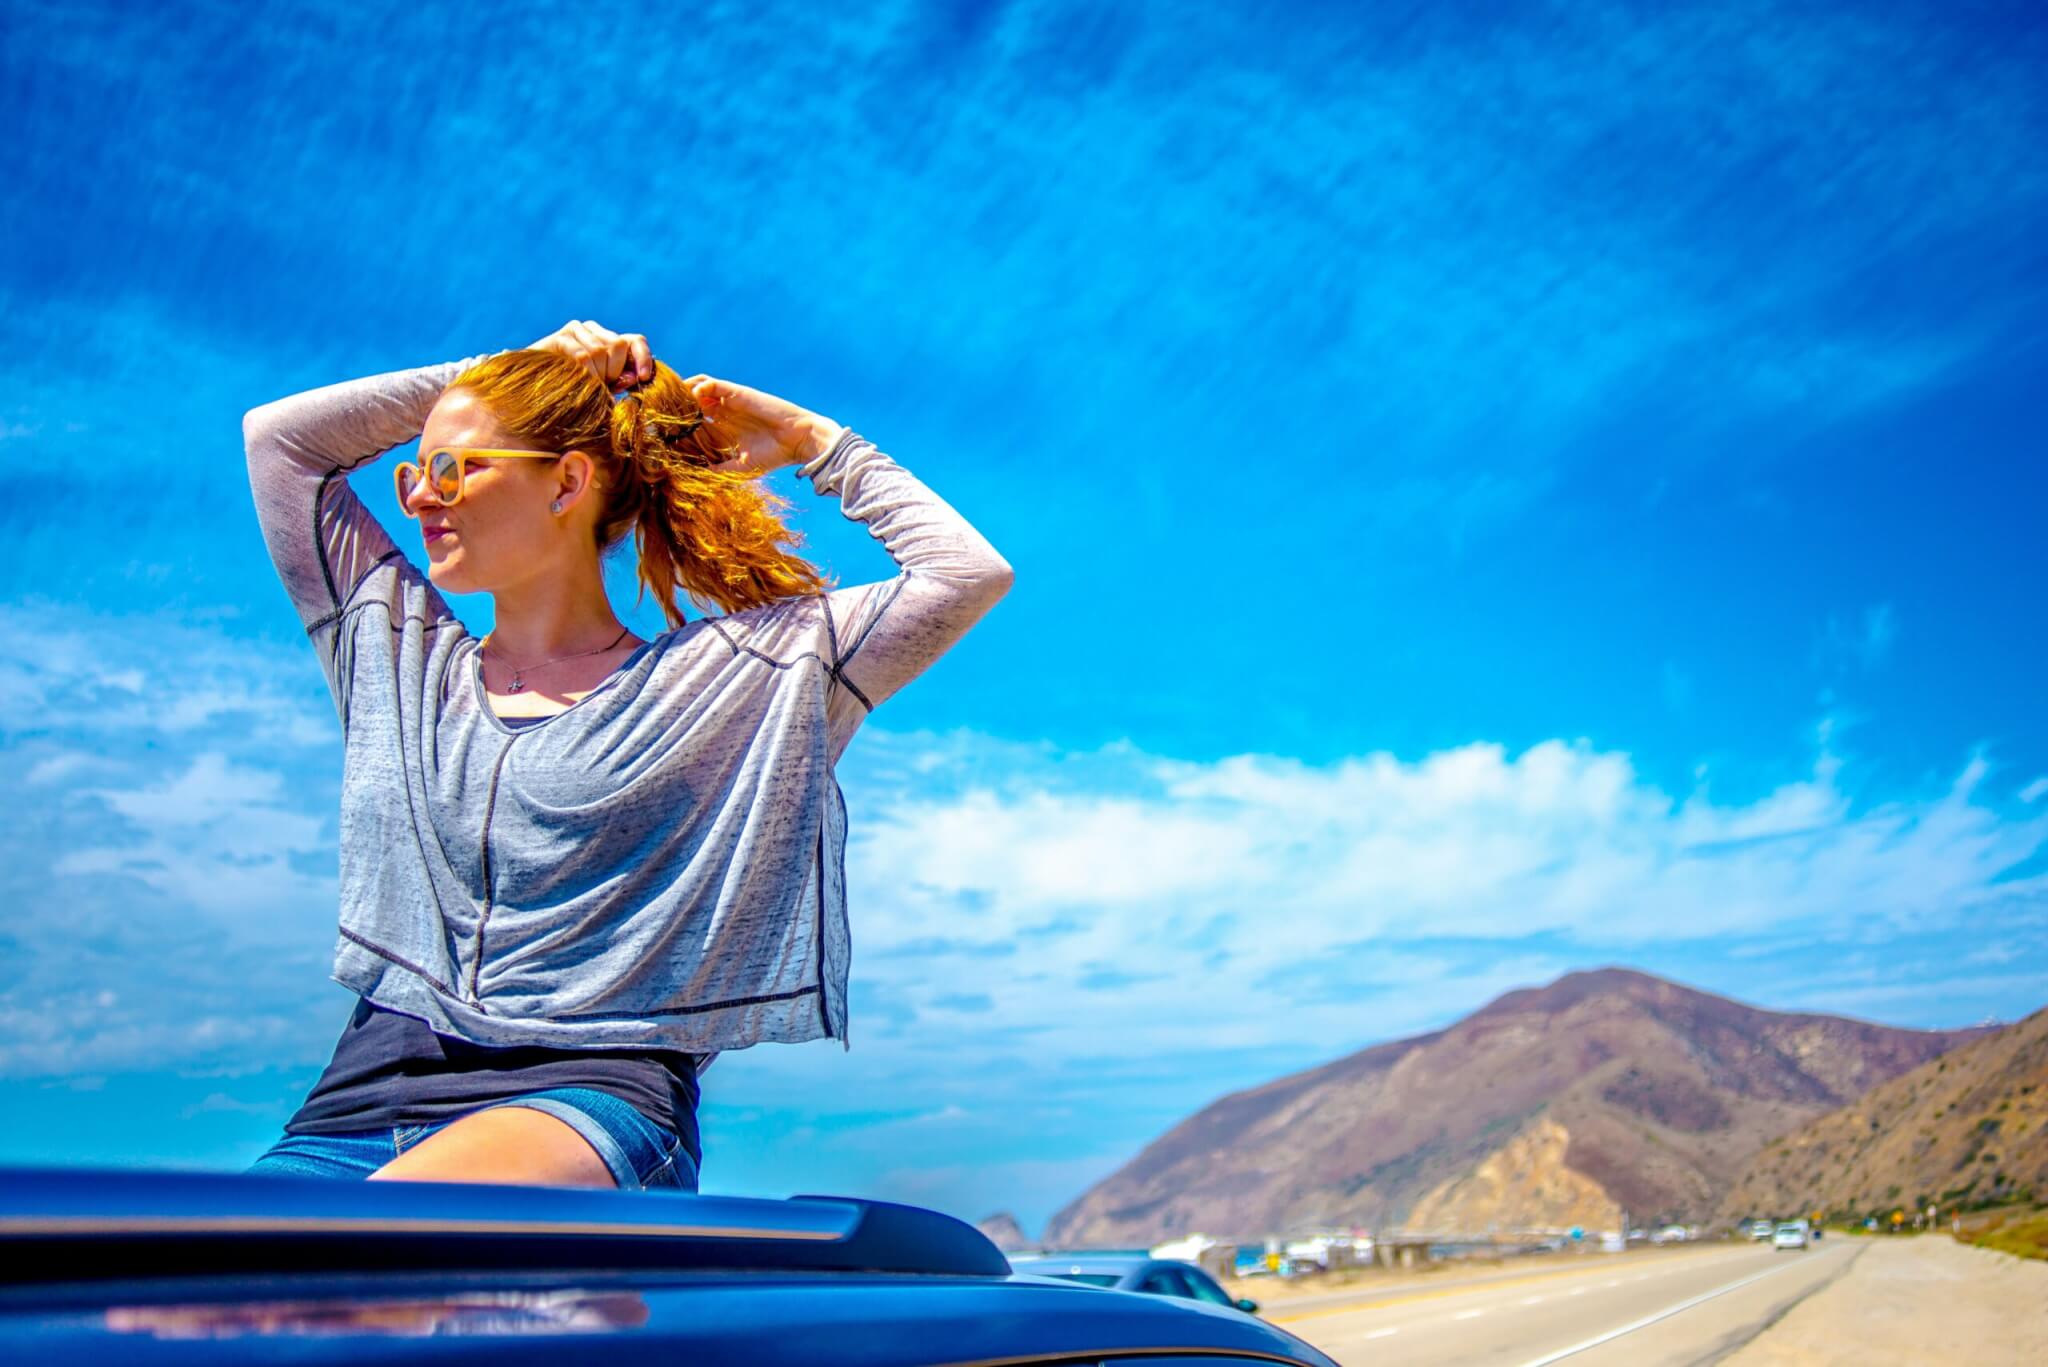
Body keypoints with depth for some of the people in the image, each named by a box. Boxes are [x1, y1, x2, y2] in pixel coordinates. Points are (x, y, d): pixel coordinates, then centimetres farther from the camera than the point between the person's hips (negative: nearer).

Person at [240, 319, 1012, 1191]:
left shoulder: (738, 669, 9)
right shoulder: (395, 653, 22)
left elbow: (969, 573, 6)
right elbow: (275, 433, 27)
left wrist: (812, 441, 14)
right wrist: (519, 372, 24)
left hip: (592, 1091, -4)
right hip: (365, 1093, 4)